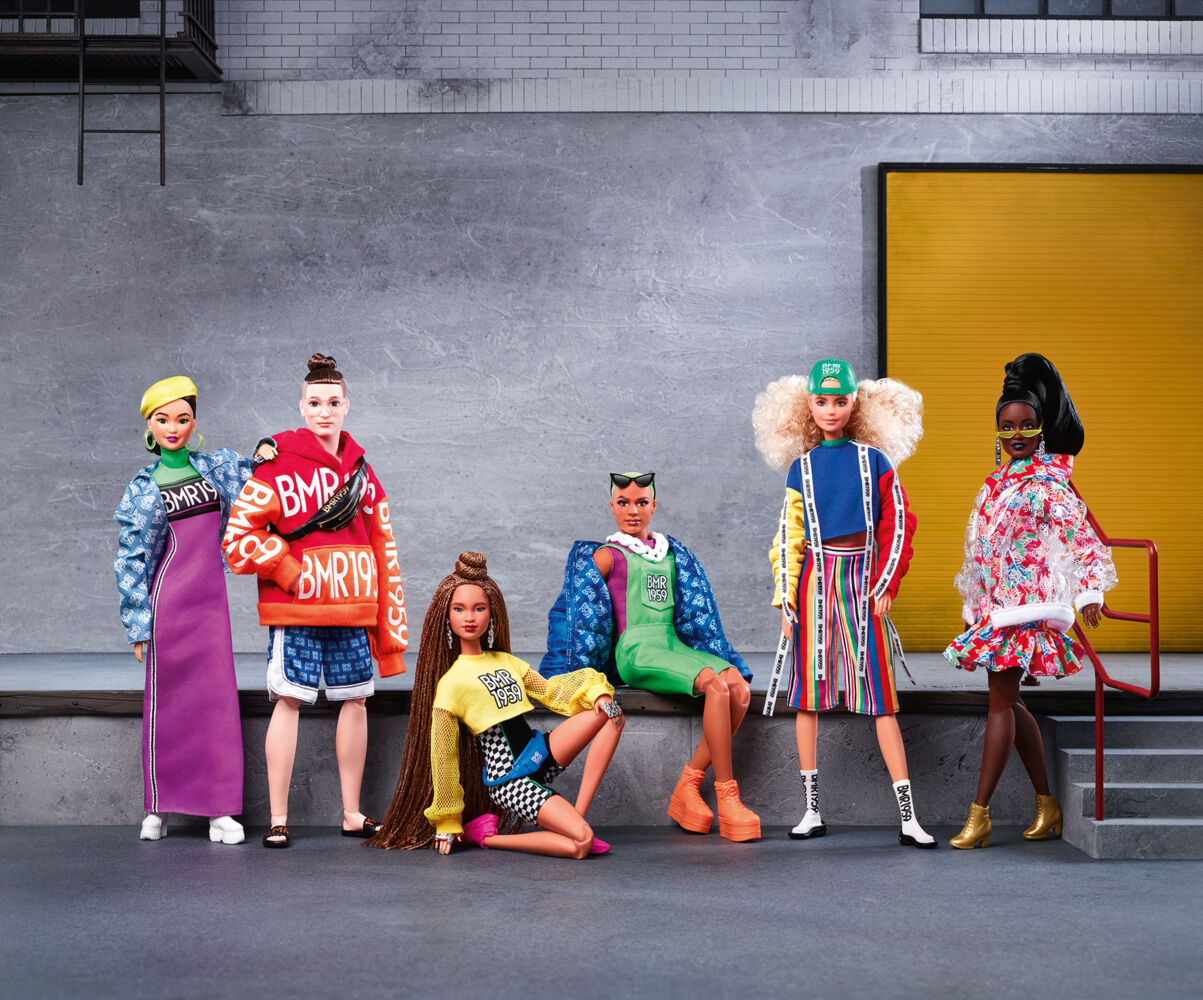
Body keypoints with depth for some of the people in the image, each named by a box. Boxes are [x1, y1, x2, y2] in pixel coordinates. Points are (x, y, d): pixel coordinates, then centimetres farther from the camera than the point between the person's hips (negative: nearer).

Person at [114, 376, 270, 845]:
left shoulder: (219, 466, 9)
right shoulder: (144, 488, 2)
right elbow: (131, 560, 2)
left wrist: (265, 455, 0)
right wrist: (139, 623, -3)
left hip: (211, 597, 2)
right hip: (168, 599, -2)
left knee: (218, 697, -2)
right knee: (166, 700, 2)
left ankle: (221, 810, 2)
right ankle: (158, 808, 13)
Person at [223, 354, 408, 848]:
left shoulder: (360, 470, 13)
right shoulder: (278, 465, -4)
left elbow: (383, 547, 16)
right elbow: (239, 534, -9)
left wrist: (389, 619, 13)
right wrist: (290, 573, -12)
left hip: (352, 609, 5)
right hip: (295, 610, -5)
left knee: (355, 699, 9)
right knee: (289, 701, -3)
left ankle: (352, 813, 20)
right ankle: (278, 819, 4)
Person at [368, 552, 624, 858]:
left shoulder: (506, 661, 11)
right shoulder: (451, 682, -10)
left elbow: (548, 690, 19)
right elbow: (442, 755, -7)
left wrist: (596, 692, 0)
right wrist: (447, 823, -3)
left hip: (542, 752, 8)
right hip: (509, 778, -8)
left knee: (609, 713, -5)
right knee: (580, 844, -22)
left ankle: (577, 815, -8)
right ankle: (487, 835, -1)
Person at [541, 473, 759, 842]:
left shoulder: (671, 552, 22)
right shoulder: (607, 556, 6)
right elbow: (585, 612, 6)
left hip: (675, 645, 6)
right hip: (635, 652, -6)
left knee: (739, 688, -23)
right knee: (716, 685, -31)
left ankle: (688, 786, -18)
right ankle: (726, 798, -27)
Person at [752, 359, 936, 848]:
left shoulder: (875, 460, 6)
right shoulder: (801, 467, 8)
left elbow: (897, 527, 4)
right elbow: (788, 539, 7)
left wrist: (886, 585, -4)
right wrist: (786, 599, 0)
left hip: (864, 581, -1)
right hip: (815, 580, 1)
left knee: (881, 697, -4)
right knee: (808, 695, 2)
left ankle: (909, 817, -4)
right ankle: (812, 810, 11)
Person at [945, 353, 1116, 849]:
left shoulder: (1046, 484, -9)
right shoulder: (998, 478, 14)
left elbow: (1084, 539, -15)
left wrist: (1090, 593, -26)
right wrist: (972, 607, 24)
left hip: (1025, 604, -8)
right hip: (994, 603, 9)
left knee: (1001, 700, -9)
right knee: (1008, 701, 11)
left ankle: (979, 815, -7)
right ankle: (1047, 804, 21)